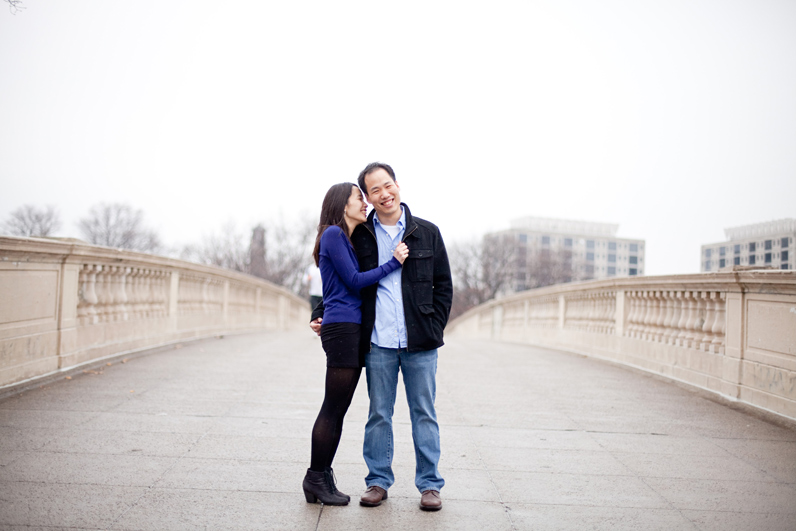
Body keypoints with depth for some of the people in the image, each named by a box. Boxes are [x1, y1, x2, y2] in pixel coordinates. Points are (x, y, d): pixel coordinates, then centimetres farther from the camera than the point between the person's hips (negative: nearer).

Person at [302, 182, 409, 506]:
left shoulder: (349, 239, 21)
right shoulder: (333, 234, -6)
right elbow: (354, 282, -10)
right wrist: (393, 262, -9)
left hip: (353, 330, 9)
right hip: (341, 329, -9)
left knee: (337, 409, 10)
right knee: (333, 408, -4)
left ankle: (321, 478, 16)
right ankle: (316, 479, 4)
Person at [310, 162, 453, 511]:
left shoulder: (427, 233, 6)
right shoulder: (359, 237, 6)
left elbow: (443, 285, 9)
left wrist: (435, 327, 0)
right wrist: (321, 314, 6)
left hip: (419, 342, 0)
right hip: (378, 342, 1)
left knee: (423, 413, 6)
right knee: (379, 414, 8)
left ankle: (429, 484, 15)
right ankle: (378, 481, 20)